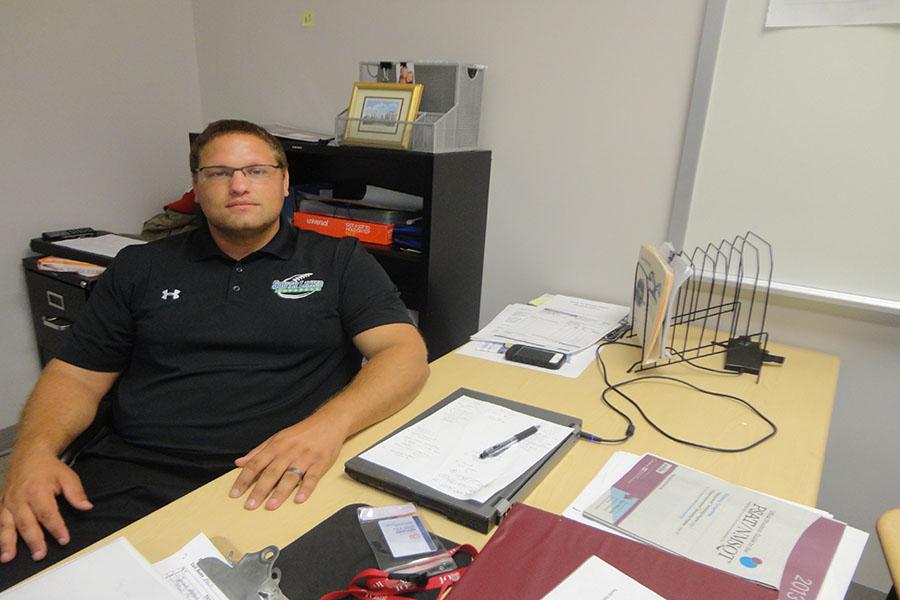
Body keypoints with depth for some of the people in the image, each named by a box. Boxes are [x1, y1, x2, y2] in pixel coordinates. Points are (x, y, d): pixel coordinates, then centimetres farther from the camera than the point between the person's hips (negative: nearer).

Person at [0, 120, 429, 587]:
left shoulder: (339, 262, 8)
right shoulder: (141, 267, 16)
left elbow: (406, 352, -4)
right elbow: (76, 376, 17)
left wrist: (330, 424, -22)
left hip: (283, 481, -2)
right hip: (129, 479, 3)